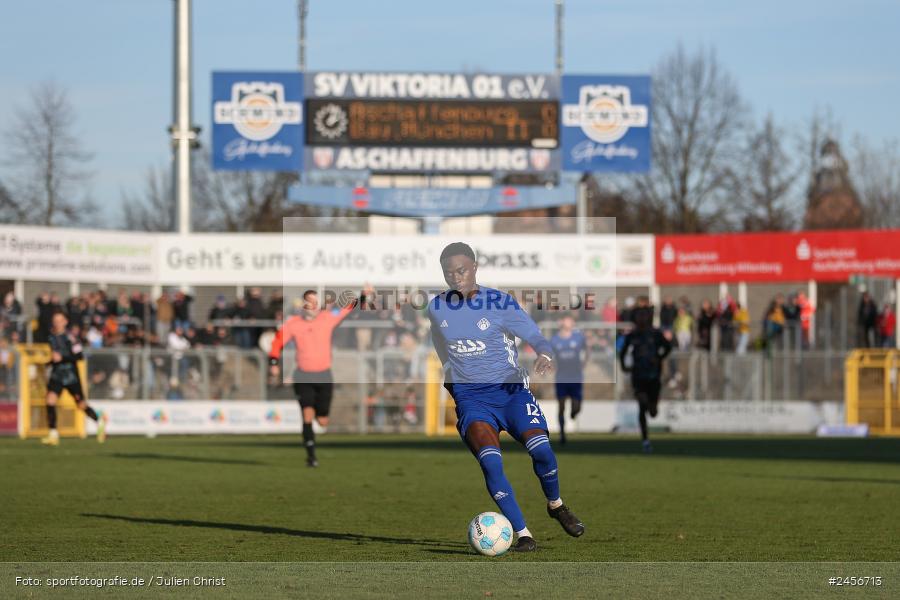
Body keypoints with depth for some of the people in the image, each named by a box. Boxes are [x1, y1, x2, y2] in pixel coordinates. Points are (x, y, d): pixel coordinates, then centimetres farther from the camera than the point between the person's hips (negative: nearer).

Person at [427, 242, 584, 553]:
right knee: (490, 461, -25)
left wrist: (544, 355, -29)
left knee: (540, 449, -24)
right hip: (470, 399, 1)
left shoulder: (499, 303, -5)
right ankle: (523, 535, -19)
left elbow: (536, 338, -8)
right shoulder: (436, 309, 5)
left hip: (510, 390, -1)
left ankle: (556, 505, 8)